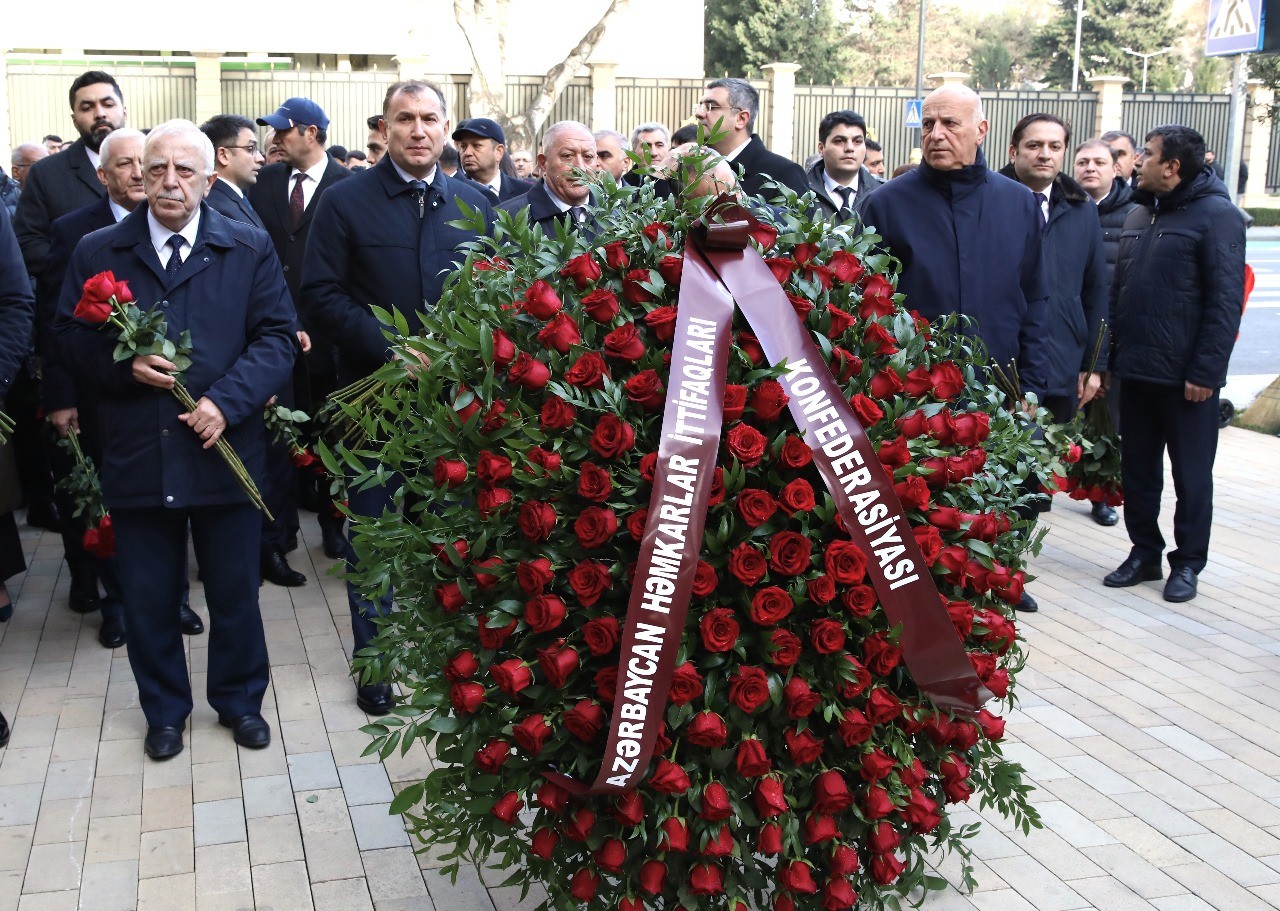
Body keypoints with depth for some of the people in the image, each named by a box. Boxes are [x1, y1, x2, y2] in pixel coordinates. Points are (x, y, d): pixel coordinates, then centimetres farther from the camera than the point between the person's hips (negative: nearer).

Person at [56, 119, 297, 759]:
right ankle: (164, 710, 30)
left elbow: (277, 336, -3)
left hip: (225, 450, -1)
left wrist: (226, 401, -16)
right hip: (136, 459, 1)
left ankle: (239, 700, 32)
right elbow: (71, 335, 6)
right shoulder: (97, 253, 5)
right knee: (148, 598, 11)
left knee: (235, 593, 12)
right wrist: (124, 364, -14)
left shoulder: (250, 249, 2)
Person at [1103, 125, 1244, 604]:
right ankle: (1144, 553, 26)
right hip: (1135, 370, 7)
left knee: (1191, 475, 6)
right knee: (1137, 469, 13)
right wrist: (1110, 355, 9)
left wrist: (1206, 371, -18)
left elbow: (1225, 300, -14)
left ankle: (1188, 563, 18)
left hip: (1185, 378, -7)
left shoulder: (1216, 215, -10)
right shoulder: (1140, 214, 13)